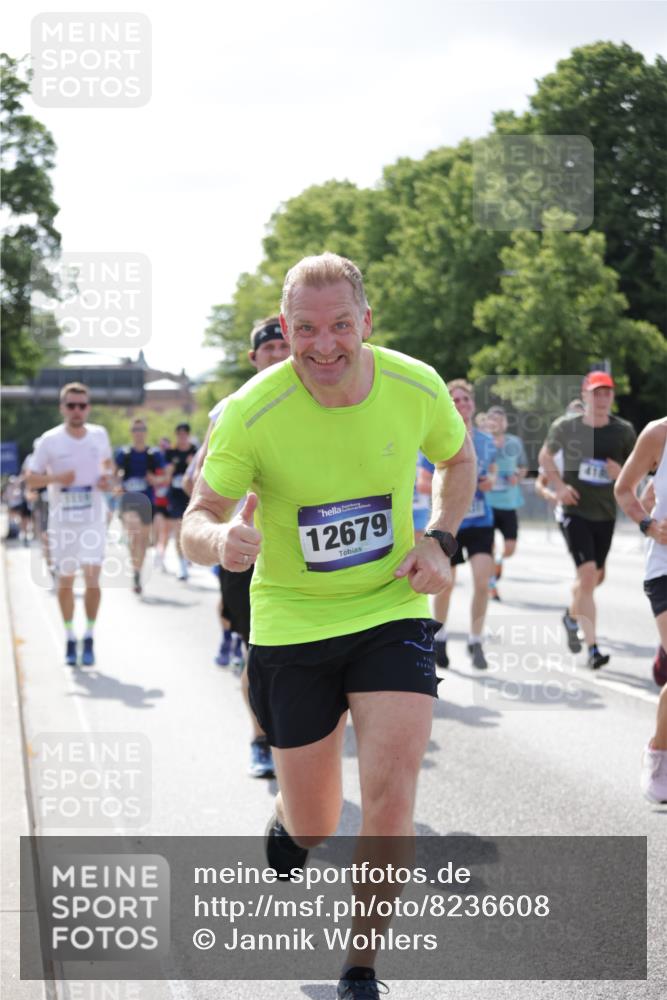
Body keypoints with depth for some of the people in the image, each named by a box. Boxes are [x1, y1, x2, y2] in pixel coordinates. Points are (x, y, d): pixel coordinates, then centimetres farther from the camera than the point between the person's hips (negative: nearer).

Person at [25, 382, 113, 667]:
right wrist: (56, 478, -22)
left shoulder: (99, 435, 1)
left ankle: (89, 638, 3)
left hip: (93, 519, 1)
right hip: (62, 522, -1)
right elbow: (31, 480, -4)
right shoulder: (49, 441, -7)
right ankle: (70, 639, 21)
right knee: (65, 581, 7)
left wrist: (107, 477, -3)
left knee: (92, 577, -9)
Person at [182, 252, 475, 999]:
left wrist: (439, 541, -6)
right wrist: (221, 538, -38)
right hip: (291, 624, -1)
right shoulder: (250, 412, -19)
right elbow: (197, 521, -13)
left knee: (390, 797, -15)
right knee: (314, 826, 9)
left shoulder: (416, 386, -11)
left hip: (392, 611, 1)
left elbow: (457, 458, 11)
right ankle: (286, 819, 50)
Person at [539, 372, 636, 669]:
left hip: (605, 513, 3)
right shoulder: (566, 427, -5)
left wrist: (622, 473, -16)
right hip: (575, 510, -3)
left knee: (595, 577, 16)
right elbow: (545, 456, 12)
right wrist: (558, 485, -4)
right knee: (587, 572, -17)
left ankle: (572, 615, 49)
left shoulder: (624, 431, -2)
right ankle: (592, 648, -15)